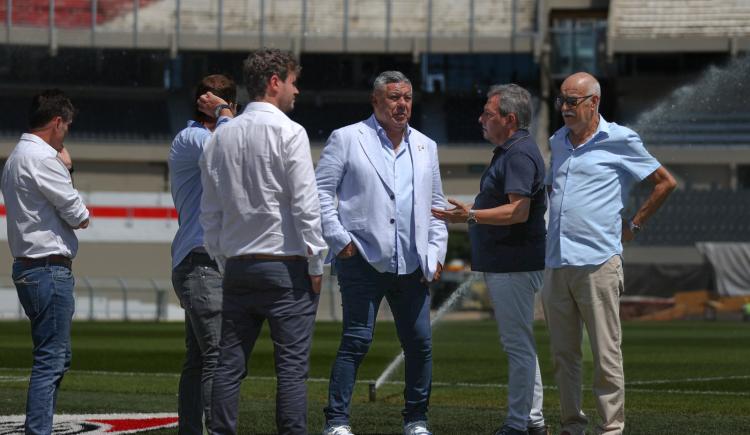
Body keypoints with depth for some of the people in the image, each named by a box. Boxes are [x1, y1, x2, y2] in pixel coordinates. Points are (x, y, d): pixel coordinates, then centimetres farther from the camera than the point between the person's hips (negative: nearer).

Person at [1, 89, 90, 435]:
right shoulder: (43, 157, -15)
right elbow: (79, 216, -13)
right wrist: (81, 214, 9)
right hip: (49, 268, -10)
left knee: (57, 357, 17)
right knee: (50, 359, -9)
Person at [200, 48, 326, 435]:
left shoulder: (221, 137, 10)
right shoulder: (289, 133, -8)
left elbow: (210, 210, 13)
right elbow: (305, 203, -11)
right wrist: (316, 263, -5)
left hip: (237, 265, 6)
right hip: (285, 264, -6)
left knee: (229, 363, 6)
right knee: (292, 363, -5)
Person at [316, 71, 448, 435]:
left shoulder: (425, 146, 17)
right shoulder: (347, 139, 2)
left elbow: (435, 204, 20)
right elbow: (321, 191, 0)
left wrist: (436, 253, 10)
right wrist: (339, 239, -8)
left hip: (412, 265, 5)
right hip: (363, 259, -5)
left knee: (420, 343, 4)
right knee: (357, 340, -8)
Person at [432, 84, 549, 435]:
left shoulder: (519, 154, -17)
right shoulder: (510, 151, 17)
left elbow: (518, 211, -27)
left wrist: (472, 216, -31)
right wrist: (472, 213, 28)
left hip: (514, 266, -11)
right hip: (503, 263, 11)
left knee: (518, 343, -6)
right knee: (519, 343, 15)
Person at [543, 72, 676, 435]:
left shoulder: (619, 140, -2)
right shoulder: (558, 142, 16)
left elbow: (666, 182, 5)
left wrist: (634, 225, 4)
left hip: (597, 263, -6)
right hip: (556, 265, 6)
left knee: (606, 354, -4)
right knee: (563, 354, 8)